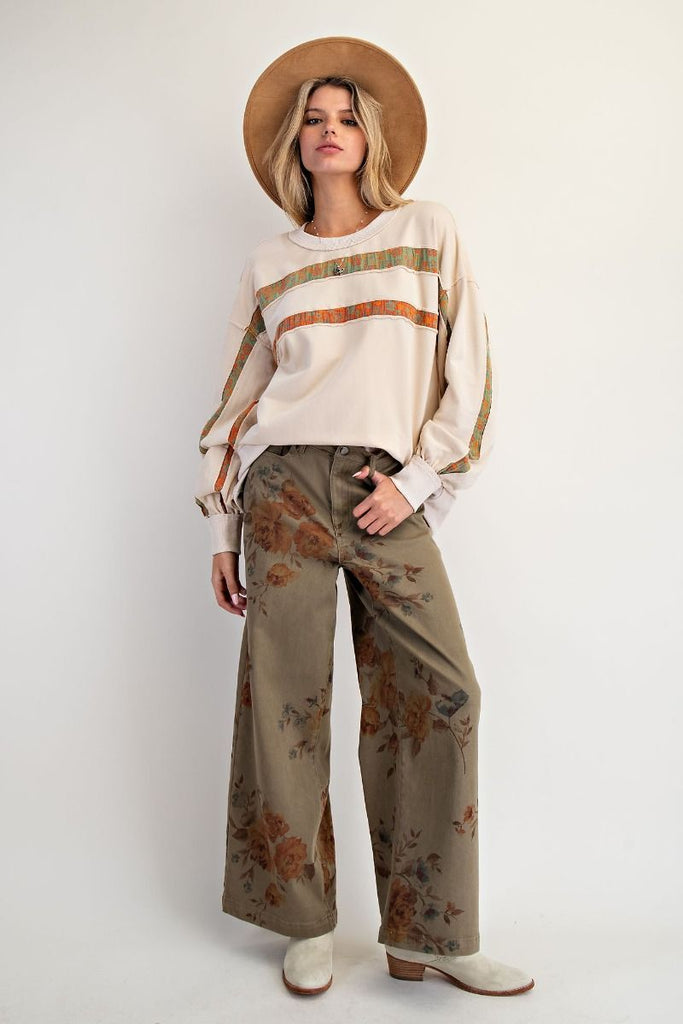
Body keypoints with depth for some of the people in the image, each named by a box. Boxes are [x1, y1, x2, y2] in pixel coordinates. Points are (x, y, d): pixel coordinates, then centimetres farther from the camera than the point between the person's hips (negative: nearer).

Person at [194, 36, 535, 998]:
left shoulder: (430, 231, 12)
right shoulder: (268, 264, 14)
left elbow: (469, 370, 6)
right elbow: (238, 397, 14)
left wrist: (414, 483, -5)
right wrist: (221, 530, 9)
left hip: (391, 493, 0)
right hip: (287, 483, 1)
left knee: (440, 692, -8)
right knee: (287, 694, -1)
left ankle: (431, 932, 6)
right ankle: (307, 926, 14)